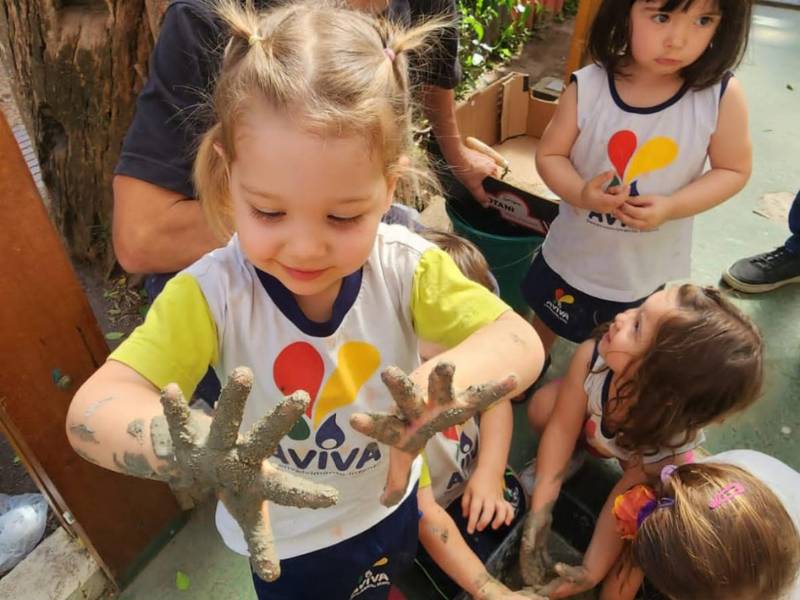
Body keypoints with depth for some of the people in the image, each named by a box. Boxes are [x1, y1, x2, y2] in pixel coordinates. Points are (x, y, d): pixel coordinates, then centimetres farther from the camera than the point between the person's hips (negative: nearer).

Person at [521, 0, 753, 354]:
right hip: (575, 254, 0)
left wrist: (671, 206, -26)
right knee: (548, 320, 26)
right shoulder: (587, 87, -21)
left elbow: (733, 170, -9)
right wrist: (580, 193, -31)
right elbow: (549, 155, -11)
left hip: (653, 268, 0)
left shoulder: (722, 96, -20)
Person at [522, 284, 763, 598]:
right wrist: (540, 508, -28)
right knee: (543, 407, -22)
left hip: (640, 461, -2)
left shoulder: (666, 447, -44)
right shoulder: (592, 356, -41)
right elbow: (562, 428, -27)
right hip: (592, 426, 3)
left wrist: (591, 571, -20)